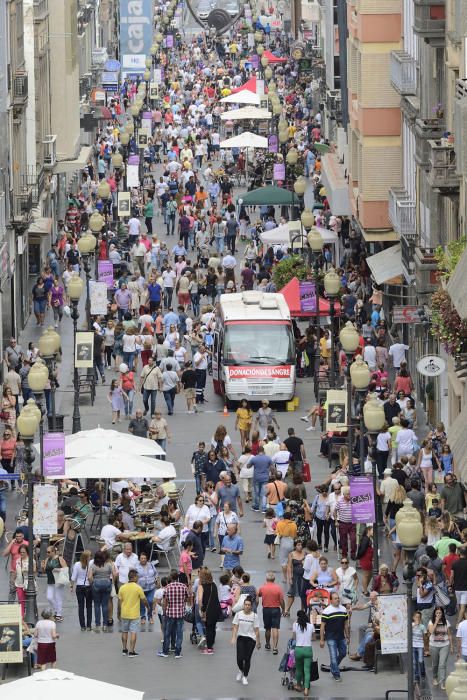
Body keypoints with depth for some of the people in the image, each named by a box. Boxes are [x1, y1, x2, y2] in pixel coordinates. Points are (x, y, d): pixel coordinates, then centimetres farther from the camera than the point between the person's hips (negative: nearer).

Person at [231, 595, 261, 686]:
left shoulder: (254, 616, -6)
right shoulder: (238, 614, -2)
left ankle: (245, 677, 16)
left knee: (247, 659, -2)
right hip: (240, 638, 1)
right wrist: (233, 638, -10)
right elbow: (235, 627, 0)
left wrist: (258, 642, -1)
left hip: (251, 639, -1)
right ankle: (241, 671, 27)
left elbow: (256, 630, -3)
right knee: (240, 658, -6)